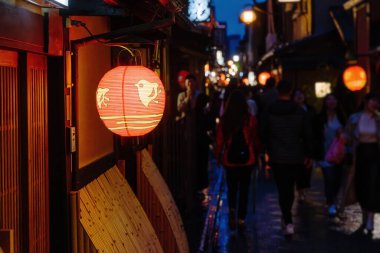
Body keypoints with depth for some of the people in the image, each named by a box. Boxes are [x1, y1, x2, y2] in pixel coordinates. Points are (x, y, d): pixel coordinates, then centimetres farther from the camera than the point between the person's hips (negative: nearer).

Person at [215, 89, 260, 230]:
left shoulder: (224, 119, -7)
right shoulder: (250, 119, -9)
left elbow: (220, 140, -3)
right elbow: (255, 139, -1)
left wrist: (218, 156, 9)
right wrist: (256, 153, 13)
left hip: (229, 159, 0)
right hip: (247, 158, 0)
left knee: (231, 187, 16)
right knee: (244, 188, 11)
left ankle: (232, 208, -8)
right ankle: (241, 218, 12)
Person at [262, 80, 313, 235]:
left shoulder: (269, 111, -4)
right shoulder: (299, 111, -3)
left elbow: (264, 134, 2)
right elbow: (307, 135, 0)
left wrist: (267, 152, 13)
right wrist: (308, 155, 9)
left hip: (277, 158, -1)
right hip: (295, 157, 1)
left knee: (282, 190, 2)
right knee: (290, 188, 18)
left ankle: (288, 222, -9)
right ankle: (286, 218, 30)